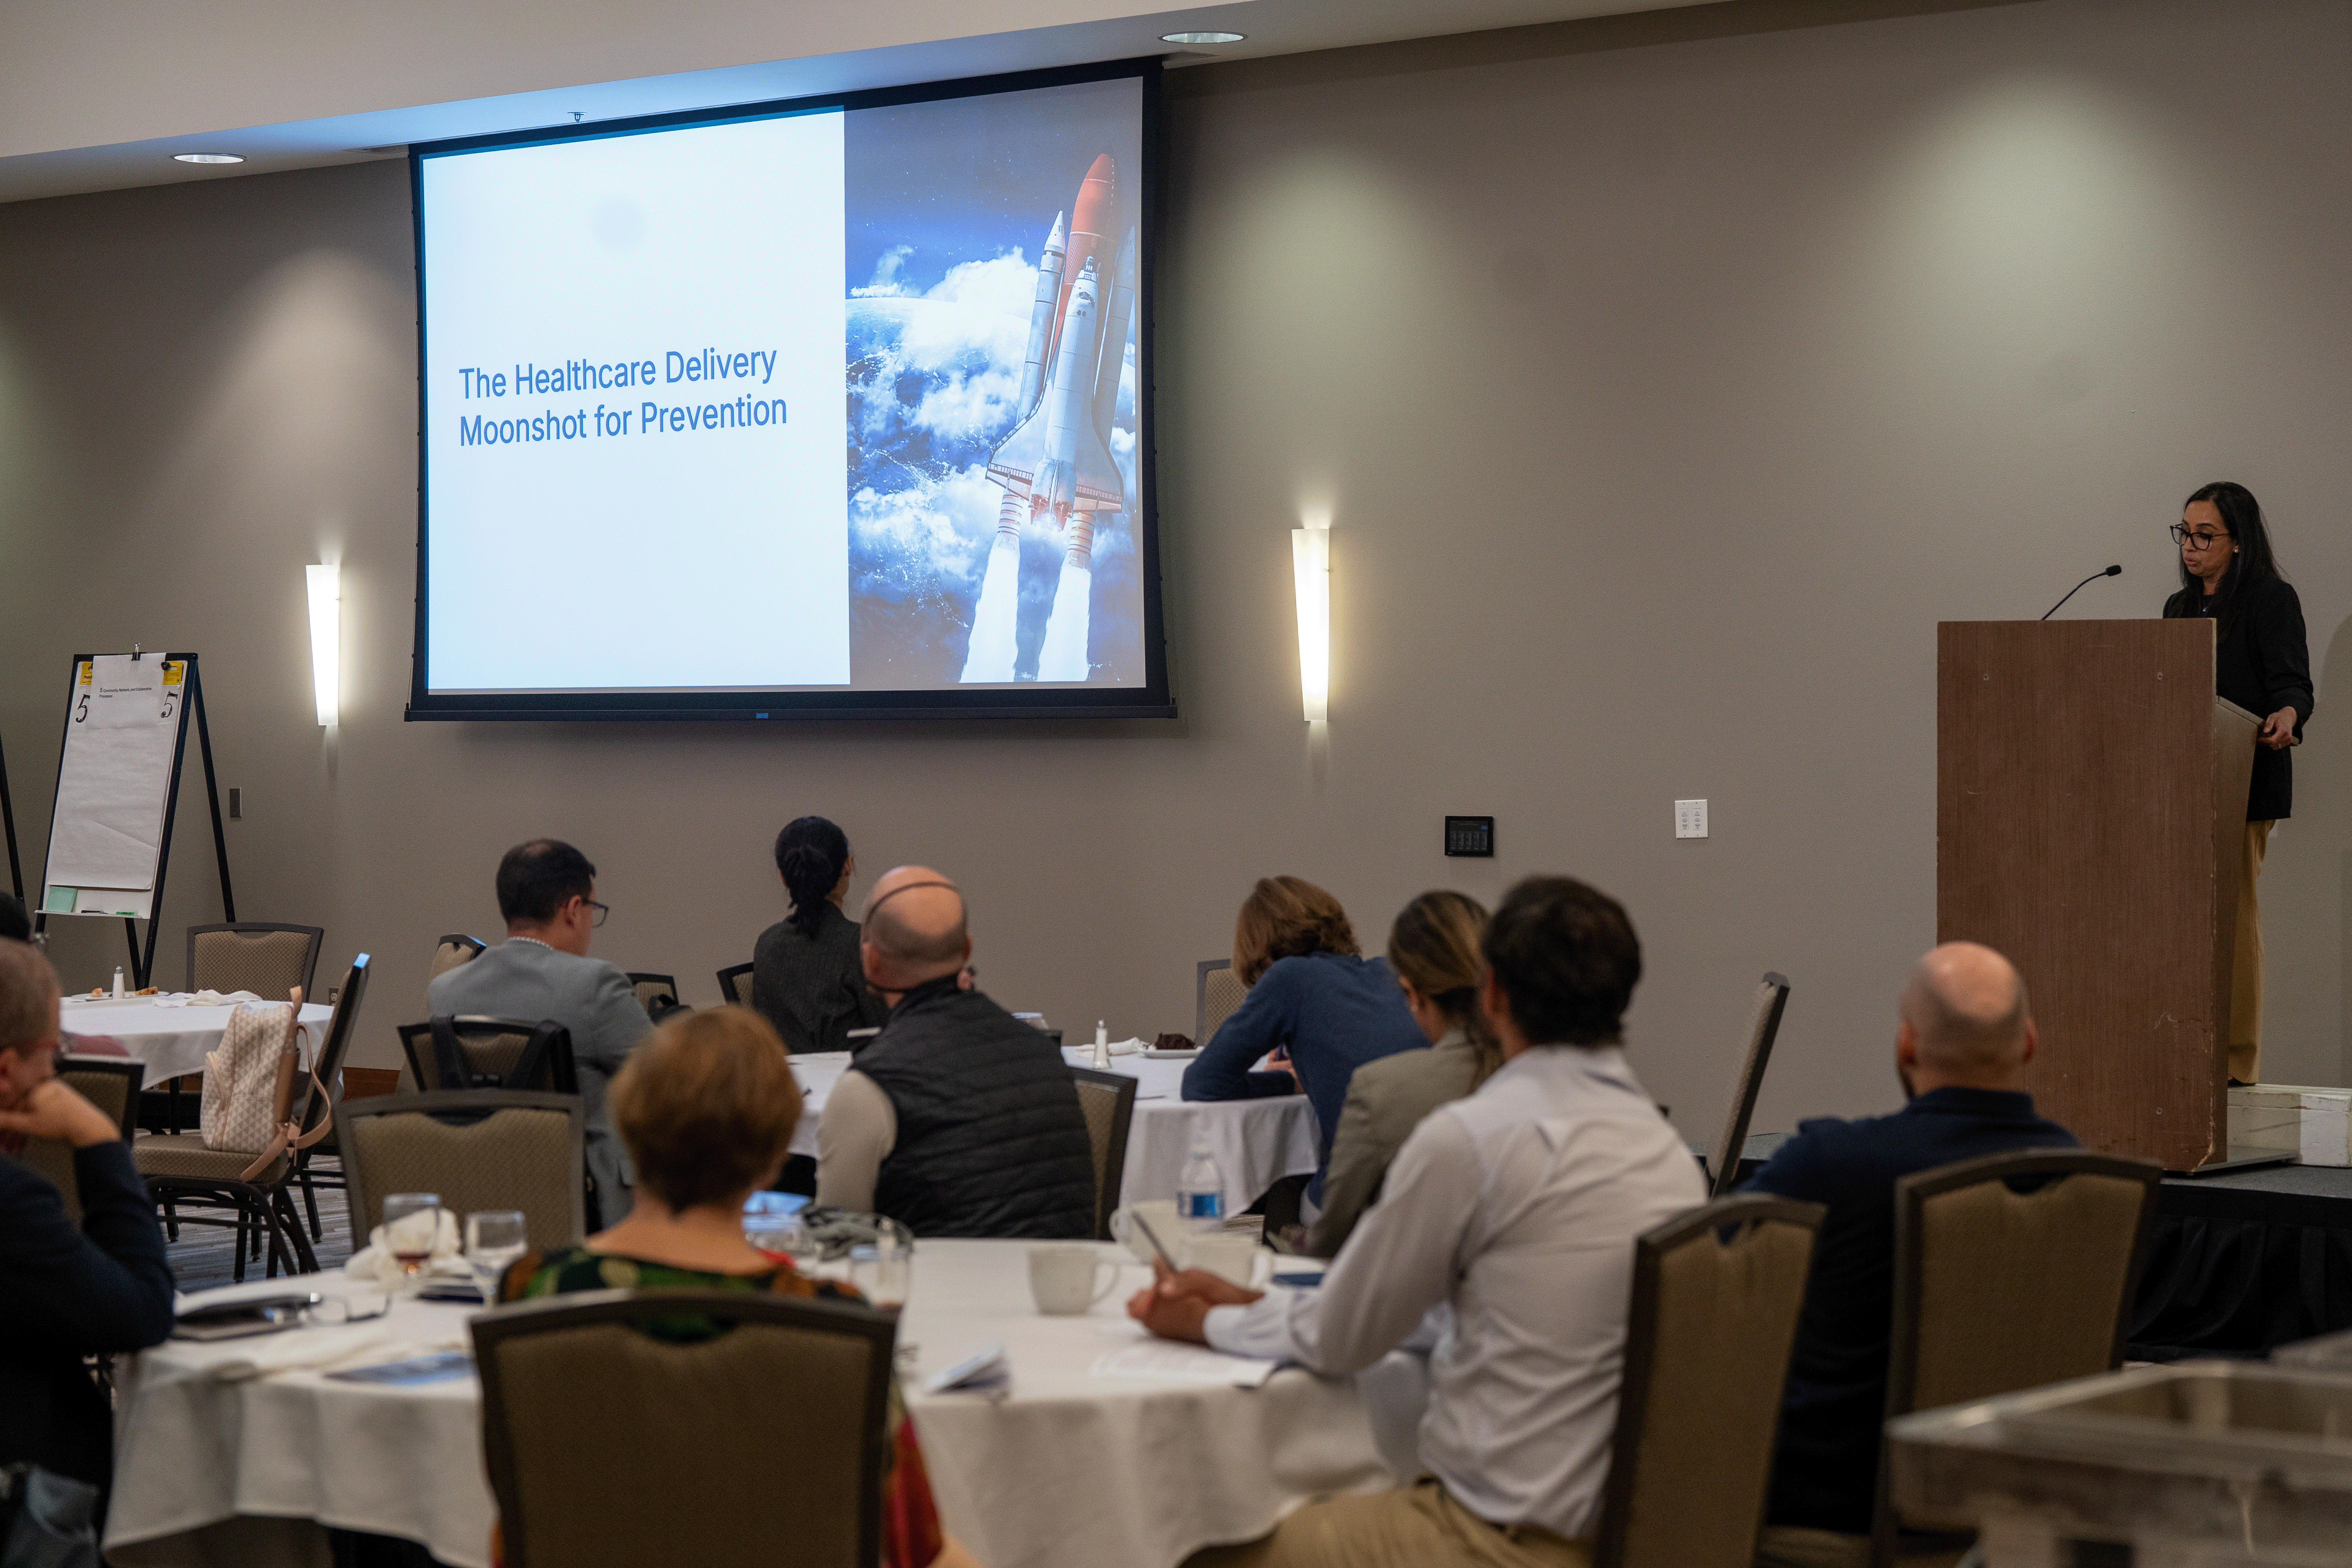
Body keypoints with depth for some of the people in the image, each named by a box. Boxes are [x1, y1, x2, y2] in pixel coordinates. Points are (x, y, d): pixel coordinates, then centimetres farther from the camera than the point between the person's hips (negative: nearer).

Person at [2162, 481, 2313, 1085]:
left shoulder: (2271, 599, -4)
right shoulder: (2180, 607, 19)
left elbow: (2294, 684, -14)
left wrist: (2287, 716, -33)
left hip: (2242, 784, -7)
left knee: (2231, 914, -8)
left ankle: (2236, 1060, -3)